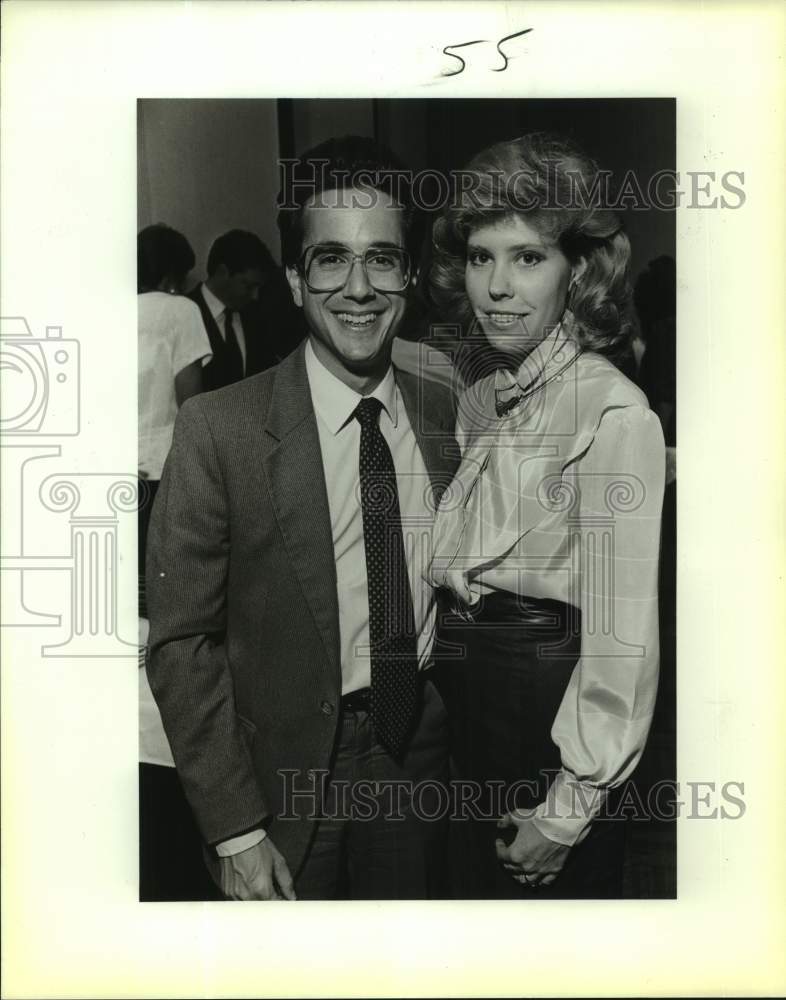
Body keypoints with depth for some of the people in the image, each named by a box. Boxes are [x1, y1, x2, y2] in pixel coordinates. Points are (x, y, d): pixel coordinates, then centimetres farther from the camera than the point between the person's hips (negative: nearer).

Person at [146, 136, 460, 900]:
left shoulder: (444, 415, -3)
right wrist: (234, 831, -14)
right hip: (291, 777, -3)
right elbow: (181, 643, -13)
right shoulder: (220, 429, -16)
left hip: (420, 757, 4)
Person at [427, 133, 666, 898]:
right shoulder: (477, 403, 5)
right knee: (475, 891, 24)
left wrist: (569, 809, -17)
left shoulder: (613, 412, -17)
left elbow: (622, 635, -19)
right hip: (460, 704, 7)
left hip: (548, 704, -7)